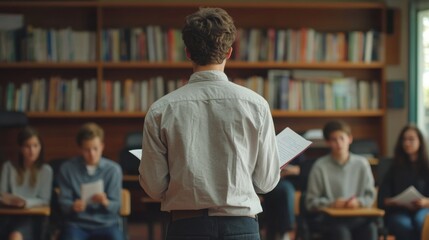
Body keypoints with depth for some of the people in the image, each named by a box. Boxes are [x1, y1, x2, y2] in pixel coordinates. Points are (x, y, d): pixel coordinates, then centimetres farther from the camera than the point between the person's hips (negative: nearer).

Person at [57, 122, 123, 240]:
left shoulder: (113, 169, -2)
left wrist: (105, 202, -26)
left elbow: (116, 206, -3)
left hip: (106, 222, 0)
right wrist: (73, 206, -25)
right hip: (77, 223, 0)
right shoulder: (67, 168, -2)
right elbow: (63, 202, -1)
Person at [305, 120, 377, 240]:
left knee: (370, 228, -29)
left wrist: (358, 202, -9)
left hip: (357, 216, 2)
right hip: (329, 216, -2)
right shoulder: (320, 166, 0)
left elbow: (370, 196, 12)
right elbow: (311, 202, 2)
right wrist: (331, 204, -14)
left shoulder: (361, 164, 7)